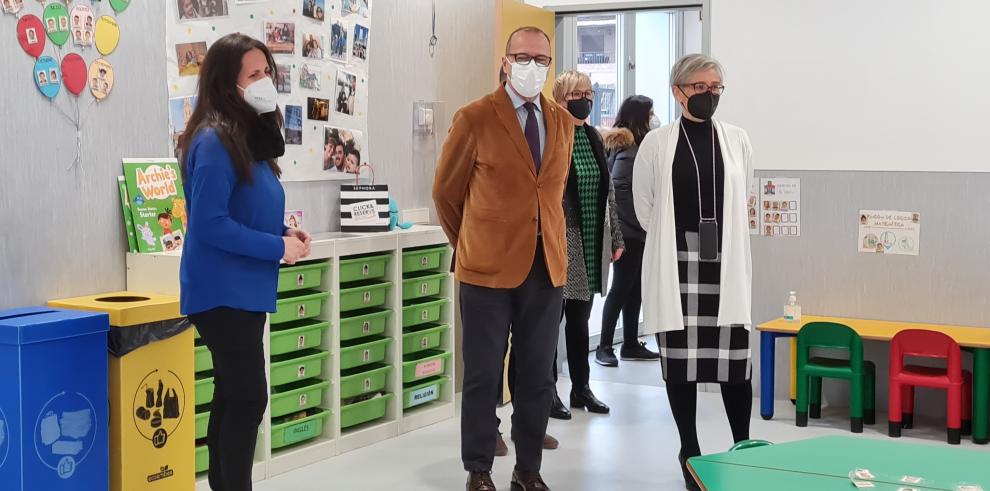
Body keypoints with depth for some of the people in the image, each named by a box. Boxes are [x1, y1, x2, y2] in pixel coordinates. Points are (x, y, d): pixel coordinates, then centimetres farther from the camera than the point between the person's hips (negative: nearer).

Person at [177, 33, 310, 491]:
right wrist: (278, 247, -18)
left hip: (244, 290, 10)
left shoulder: (250, 136, 11)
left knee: (233, 396, 15)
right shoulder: (215, 141, -18)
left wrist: (283, 232, 2)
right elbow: (210, 223, -23)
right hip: (224, 292, -10)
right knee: (248, 398, -8)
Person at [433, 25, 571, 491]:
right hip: (489, 265, -4)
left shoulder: (563, 122, 9)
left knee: (538, 377, 9)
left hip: (547, 266, 4)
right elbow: (446, 190, 5)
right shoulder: (475, 118, -5)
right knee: (483, 375, 4)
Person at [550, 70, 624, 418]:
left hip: (592, 246, 6)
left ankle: (581, 388, 22)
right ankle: (548, 391, 12)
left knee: (580, 319, 14)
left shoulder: (594, 138, 12)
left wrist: (616, 238, 14)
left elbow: (608, 191, 16)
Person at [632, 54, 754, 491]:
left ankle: (743, 448, 16)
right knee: (679, 358, 4)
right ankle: (689, 451, 16)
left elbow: (741, 202, 15)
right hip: (676, 263, -1)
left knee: (734, 358, 0)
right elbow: (643, 207, 6)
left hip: (726, 262, 1)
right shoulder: (656, 144, -1)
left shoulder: (737, 140, 4)